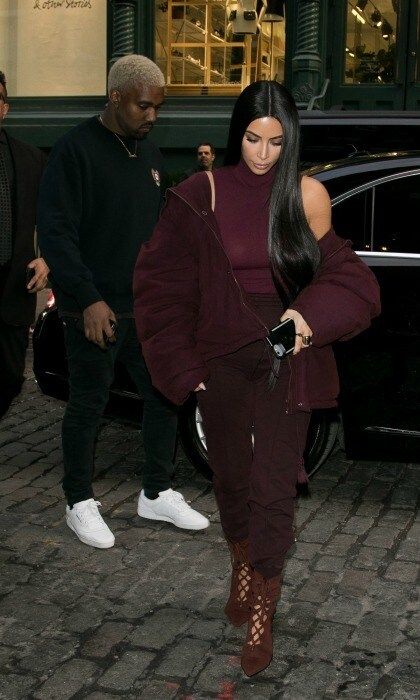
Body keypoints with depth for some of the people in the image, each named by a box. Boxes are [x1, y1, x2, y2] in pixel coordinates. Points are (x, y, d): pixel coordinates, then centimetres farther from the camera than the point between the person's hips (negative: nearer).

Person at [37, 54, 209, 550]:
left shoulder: (148, 152, 12)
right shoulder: (76, 150, -11)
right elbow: (55, 231, -16)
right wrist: (89, 300, -20)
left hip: (144, 306, 7)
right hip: (94, 311, -7)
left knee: (165, 394, 10)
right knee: (87, 406, 5)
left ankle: (157, 495, 26)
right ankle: (80, 504, 21)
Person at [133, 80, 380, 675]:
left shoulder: (307, 195, -5)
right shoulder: (203, 195, -5)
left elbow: (341, 273, 1)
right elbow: (164, 282, 1)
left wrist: (310, 314, -20)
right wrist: (184, 366, -1)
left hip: (285, 357, -1)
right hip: (222, 358, 1)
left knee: (273, 487, -2)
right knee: (231, 475, 16)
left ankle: (262, 613, 15)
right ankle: (242, 569, 43)